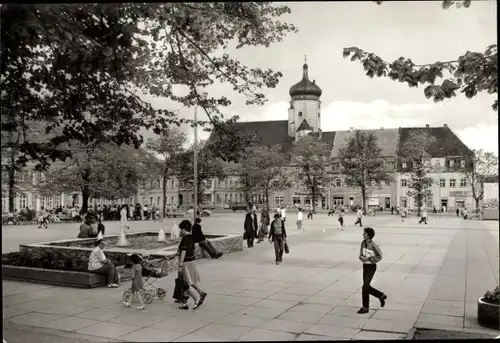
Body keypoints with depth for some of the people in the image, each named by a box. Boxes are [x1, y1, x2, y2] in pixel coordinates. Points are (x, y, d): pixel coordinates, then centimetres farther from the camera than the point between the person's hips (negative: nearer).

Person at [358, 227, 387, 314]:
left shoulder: (373, 245, -18)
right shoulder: (363, 242, 4)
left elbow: (379, 257, -13)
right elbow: (361, 255, 11)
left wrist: (368, 259, -20)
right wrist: (362, 257, -12)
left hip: (371, 266, -8)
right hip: (365, 266, 8)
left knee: (365, 287, -6)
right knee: (367, 287, 13)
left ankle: (365, 307, 5)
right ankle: (381, 296, 34)